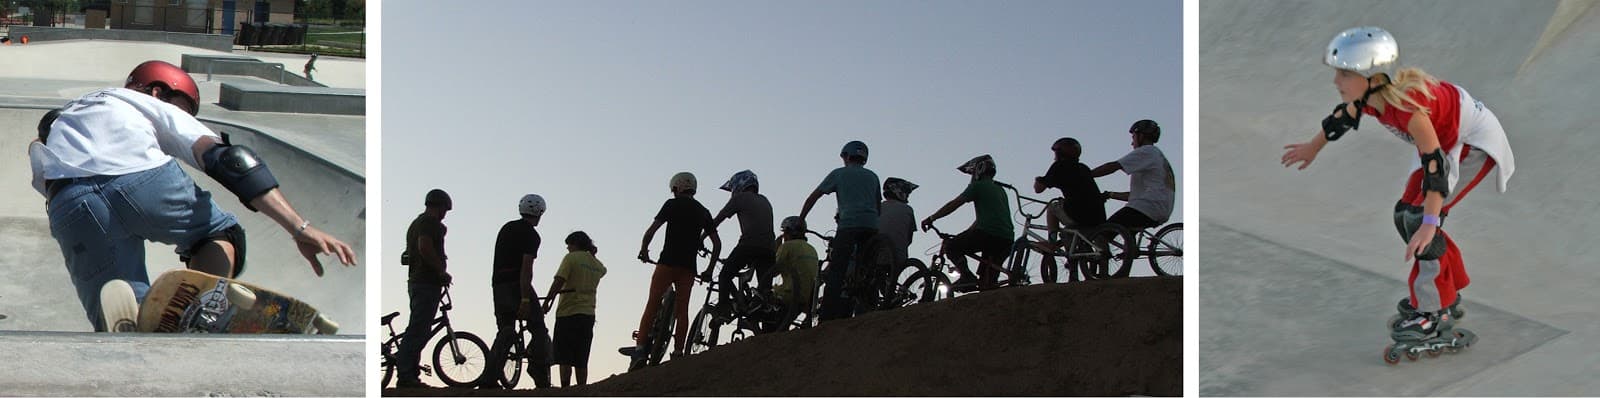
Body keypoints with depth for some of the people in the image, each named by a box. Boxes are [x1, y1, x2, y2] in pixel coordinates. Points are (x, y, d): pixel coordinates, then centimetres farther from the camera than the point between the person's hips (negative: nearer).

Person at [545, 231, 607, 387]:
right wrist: (592, 255, 33)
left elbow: (559, 282, -14)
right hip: (589, 314, 6)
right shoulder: (597, 265, 15)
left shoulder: (571, 258, -4)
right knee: (582, 360, 8)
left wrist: (546, 302, -12)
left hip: (568, 312, -6)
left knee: (565, 358, -6)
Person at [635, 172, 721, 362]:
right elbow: (717, 243, 13)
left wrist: (643, 249, 11)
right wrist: (710, 269, 19)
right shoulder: (704, 212, 16)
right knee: (682, 309, 5)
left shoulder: (673, 204, 2)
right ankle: (678, 351, -1)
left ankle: (640, 347, -10)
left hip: (668, 262, -4)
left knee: (652, 305, -3)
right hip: (689, 267, 4)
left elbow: (652, 229, -4)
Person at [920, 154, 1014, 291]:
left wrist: (930, 219, 7)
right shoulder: (1000, 190, 28)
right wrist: (966, 234, 38)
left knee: (950, 247, 7)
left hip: (988, 234, -7)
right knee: (988, 282, 12)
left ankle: (967, 276, -11)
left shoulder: (978, 185, 4)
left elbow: (953, 204, 2)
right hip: (1006, 240, 8)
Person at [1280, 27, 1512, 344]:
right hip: (1447, 141, 9)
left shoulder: (1406, 104, -39)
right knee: (1406, 215, 10)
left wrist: (1429, 223, -43)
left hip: (1475, 144, -9)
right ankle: (1447, 291, 28)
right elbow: (1344, 116, 10)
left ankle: (1436, 311, -5)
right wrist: (1313, 147, 26)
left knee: (1418, 219, -16)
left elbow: (1435, 164, -39)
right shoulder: (1370, 95, -14)